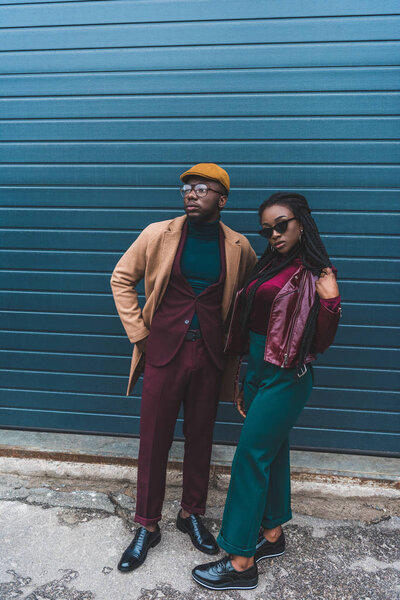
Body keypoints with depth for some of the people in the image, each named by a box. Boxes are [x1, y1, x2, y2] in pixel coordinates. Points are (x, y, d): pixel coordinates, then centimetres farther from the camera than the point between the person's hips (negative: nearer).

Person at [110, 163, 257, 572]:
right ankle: (147, 527, 27)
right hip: (163, 351, -1)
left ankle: (191, 514, 37)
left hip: (210, 355, 1)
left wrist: (233, 336, 6)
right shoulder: (158, 235, -4)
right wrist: (138, 331, -2)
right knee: (154, 439, 7)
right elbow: (121, 279, 4)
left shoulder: (238, 248, 0)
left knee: (200, 439, 14)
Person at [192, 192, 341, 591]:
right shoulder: (268, 266, 9)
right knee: (273, 452, 18)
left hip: (284, 377, -7)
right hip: (259, 370, 8)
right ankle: (272, 533, 36)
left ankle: (241, 562, 12)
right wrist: (244, 381, 15)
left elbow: (320, 343, -13)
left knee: (250, 457, -3)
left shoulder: (313, 275, -12)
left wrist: (330, 302, -30)